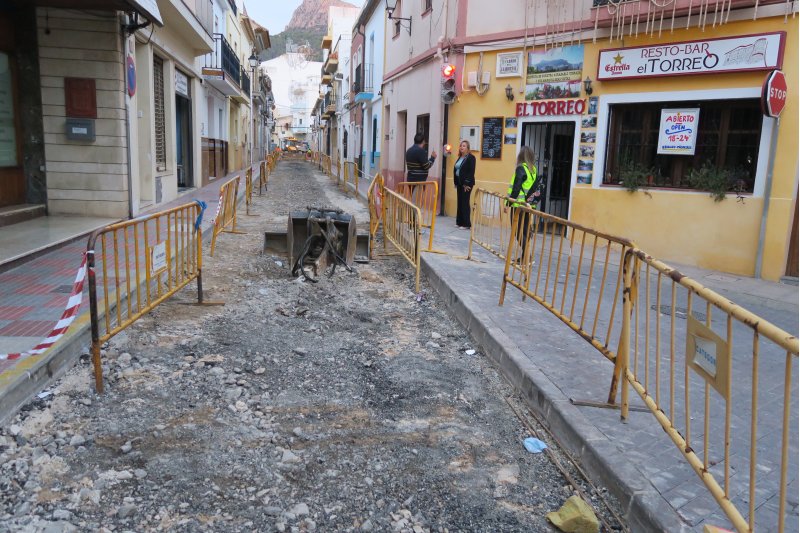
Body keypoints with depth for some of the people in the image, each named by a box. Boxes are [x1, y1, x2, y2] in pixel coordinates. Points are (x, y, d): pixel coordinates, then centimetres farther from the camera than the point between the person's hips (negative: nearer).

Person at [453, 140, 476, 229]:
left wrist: (467, 183, -20)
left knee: (465, 203, -6)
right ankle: (459, 222, 16)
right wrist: (456, 182, 9)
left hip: (466, 184, -7)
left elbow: (471, 172, -16)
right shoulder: (460, 157, 14)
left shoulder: (471, 157, -9)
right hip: (459, 183, 8)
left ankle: (467, 224, -1)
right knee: (460, 203, 10)